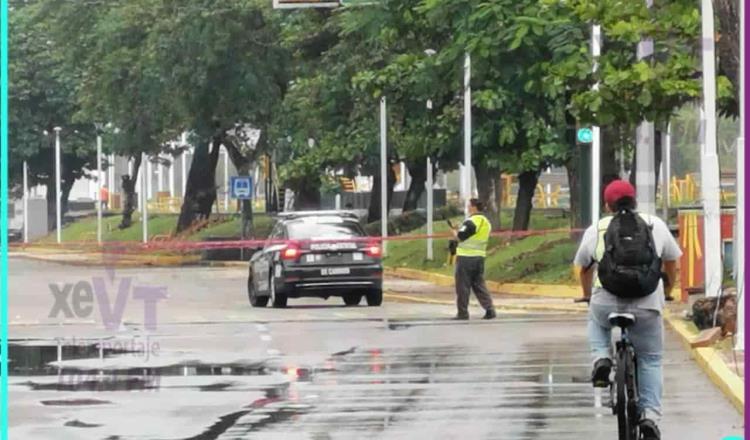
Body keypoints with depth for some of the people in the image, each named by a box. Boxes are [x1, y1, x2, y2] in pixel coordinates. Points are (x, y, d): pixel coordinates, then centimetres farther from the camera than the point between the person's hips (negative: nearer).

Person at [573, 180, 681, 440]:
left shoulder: (595, 230, 9)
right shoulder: (656, 225, 11)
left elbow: (585, 269, 22)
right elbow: (671, 263, 20)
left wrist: (588, 296, 40)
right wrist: (667, 292, 38)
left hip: (605, 305, 0)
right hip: (647, 307, 0)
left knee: (596, 321, 35)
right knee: (651, 361, 15)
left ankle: (601, 359, 10)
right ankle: (650, 416, 1)